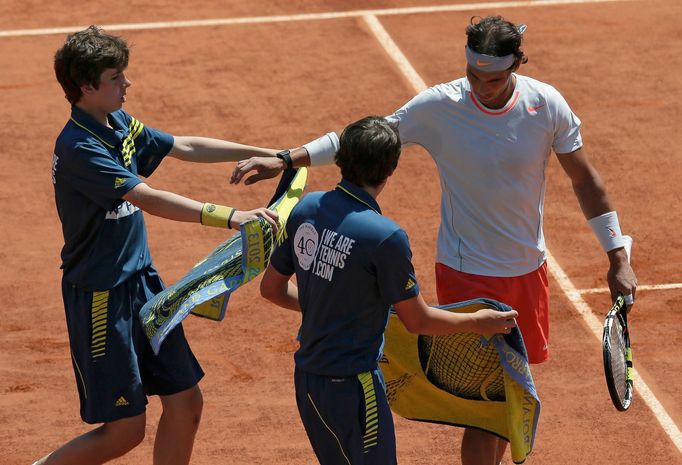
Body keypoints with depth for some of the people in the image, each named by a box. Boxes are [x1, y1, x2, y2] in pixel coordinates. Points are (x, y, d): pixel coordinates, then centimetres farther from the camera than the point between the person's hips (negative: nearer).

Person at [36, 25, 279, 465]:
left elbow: (184, 147, 18)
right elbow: (151, 199, -30)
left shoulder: (119, 124, 5)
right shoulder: (78, 147, -23)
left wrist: (267, 154, 16)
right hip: (102, 297, -9)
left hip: (142, 282, 9)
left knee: (186, 404, 9)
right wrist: (232, 217, -34)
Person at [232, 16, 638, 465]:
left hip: (529, 270, 4)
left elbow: (585, 179, 1)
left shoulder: (547, 105, -10)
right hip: (468, 275, -4)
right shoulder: (439, 106, -17)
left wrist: (618, 259, 2)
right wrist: (285, 160, -15)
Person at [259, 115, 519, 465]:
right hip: (351, 384, -7)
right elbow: (417, 320, -11)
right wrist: (478, 322, 4)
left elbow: (271, 288, 9)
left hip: (306, 375, 7)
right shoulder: (386, 237, -22)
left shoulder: (306, 209, -2)